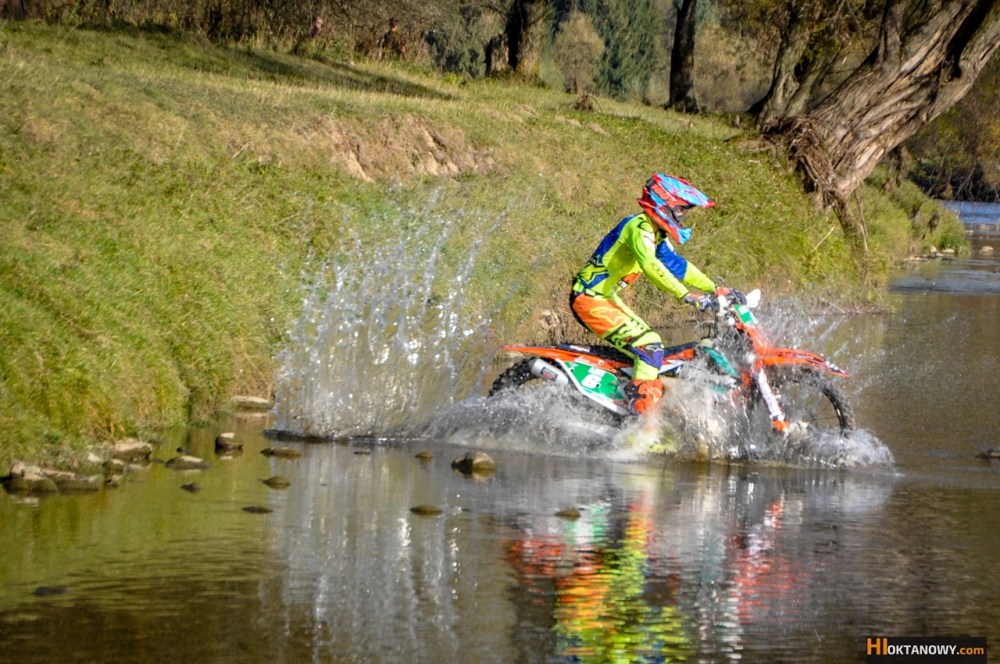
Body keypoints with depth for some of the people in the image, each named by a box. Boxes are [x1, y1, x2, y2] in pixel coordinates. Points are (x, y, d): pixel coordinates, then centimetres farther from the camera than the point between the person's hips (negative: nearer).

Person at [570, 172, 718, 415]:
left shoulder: (657, 234, 12)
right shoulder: (640, 228, -20)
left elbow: (677, 265, 20)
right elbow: (650, 265, -36)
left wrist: (714, 288, 12)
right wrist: (686, 295, -43)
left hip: (607, 298, 11)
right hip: (591, 298, -11)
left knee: (648, 344, 19)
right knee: (649, 346, -19)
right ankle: (643, 419, -23)